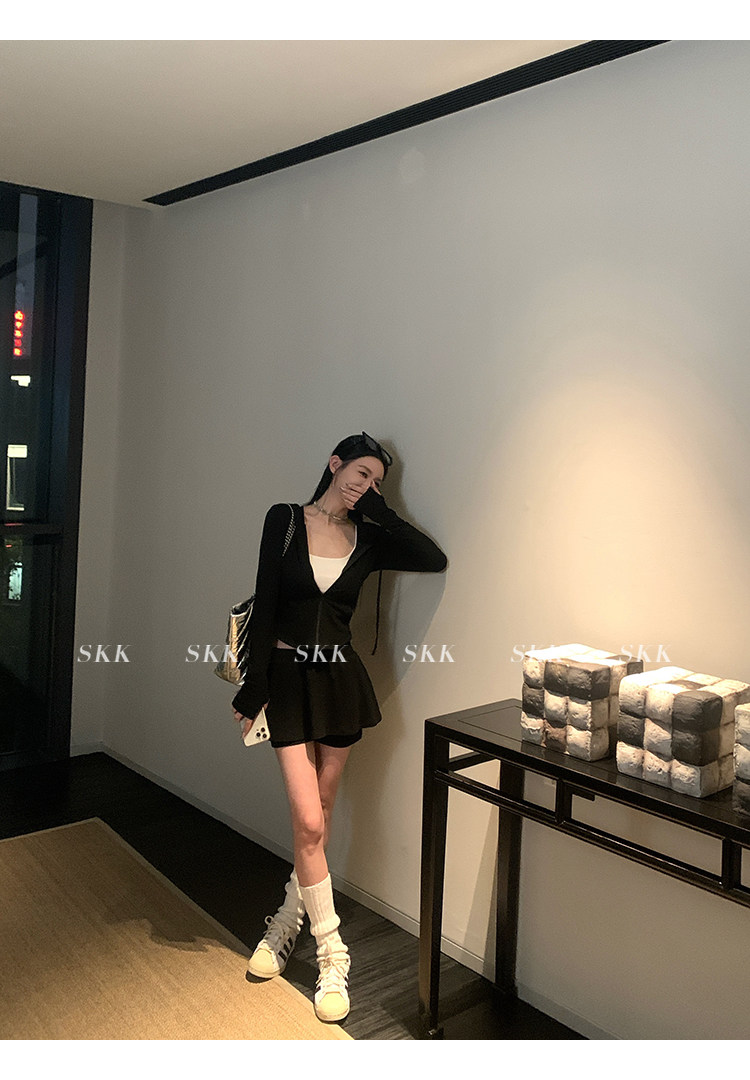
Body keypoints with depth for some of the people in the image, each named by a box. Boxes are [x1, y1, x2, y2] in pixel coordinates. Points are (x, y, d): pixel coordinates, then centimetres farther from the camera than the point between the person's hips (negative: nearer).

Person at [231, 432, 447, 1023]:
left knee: (318, 813, 13)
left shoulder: (368, 539, 4)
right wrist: (253, 688, -5)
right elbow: (265, 604, -4)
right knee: (310, 822, -5)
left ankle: (290, 917, 36)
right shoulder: (285, 520, -2)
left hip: (342, 679, 3)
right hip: (289, 677, -2)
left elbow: (435, 559, -8)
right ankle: (332, 953, 11)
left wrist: (381, 510, -4)